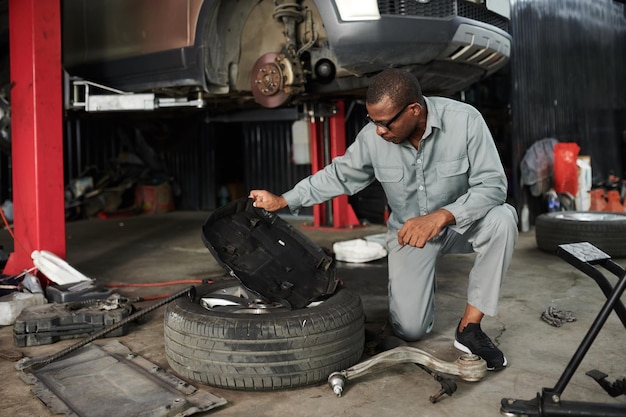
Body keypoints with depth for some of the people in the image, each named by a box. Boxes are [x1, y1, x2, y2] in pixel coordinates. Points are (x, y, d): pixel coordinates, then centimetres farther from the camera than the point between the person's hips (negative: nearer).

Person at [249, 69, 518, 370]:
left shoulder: (464, 120, -23)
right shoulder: (372, 137, -16)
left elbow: (493, 184, -25)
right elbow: (339, 175, 0)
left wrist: (441, 216, -40)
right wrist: (283, 201, -3)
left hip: (460, 223, 0)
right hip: (408, 230, 1)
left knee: (502, 218, -35)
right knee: (409, 330, -12)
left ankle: (469, 327, -18)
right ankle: (420, 282, 26)